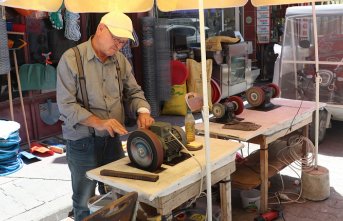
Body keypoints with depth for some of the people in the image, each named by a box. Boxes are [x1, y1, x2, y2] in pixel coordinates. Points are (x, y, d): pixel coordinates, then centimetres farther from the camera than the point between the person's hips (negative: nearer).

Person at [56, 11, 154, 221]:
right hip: (82, 142, -4)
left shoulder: (121, 60, 4)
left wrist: (143, 111, -13)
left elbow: (134, 91, 9)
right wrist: (98, 122, -28)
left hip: (113, 139, 5)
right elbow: (66, 105, -16)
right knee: (85, 201, 11)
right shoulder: (71, 59, -12)